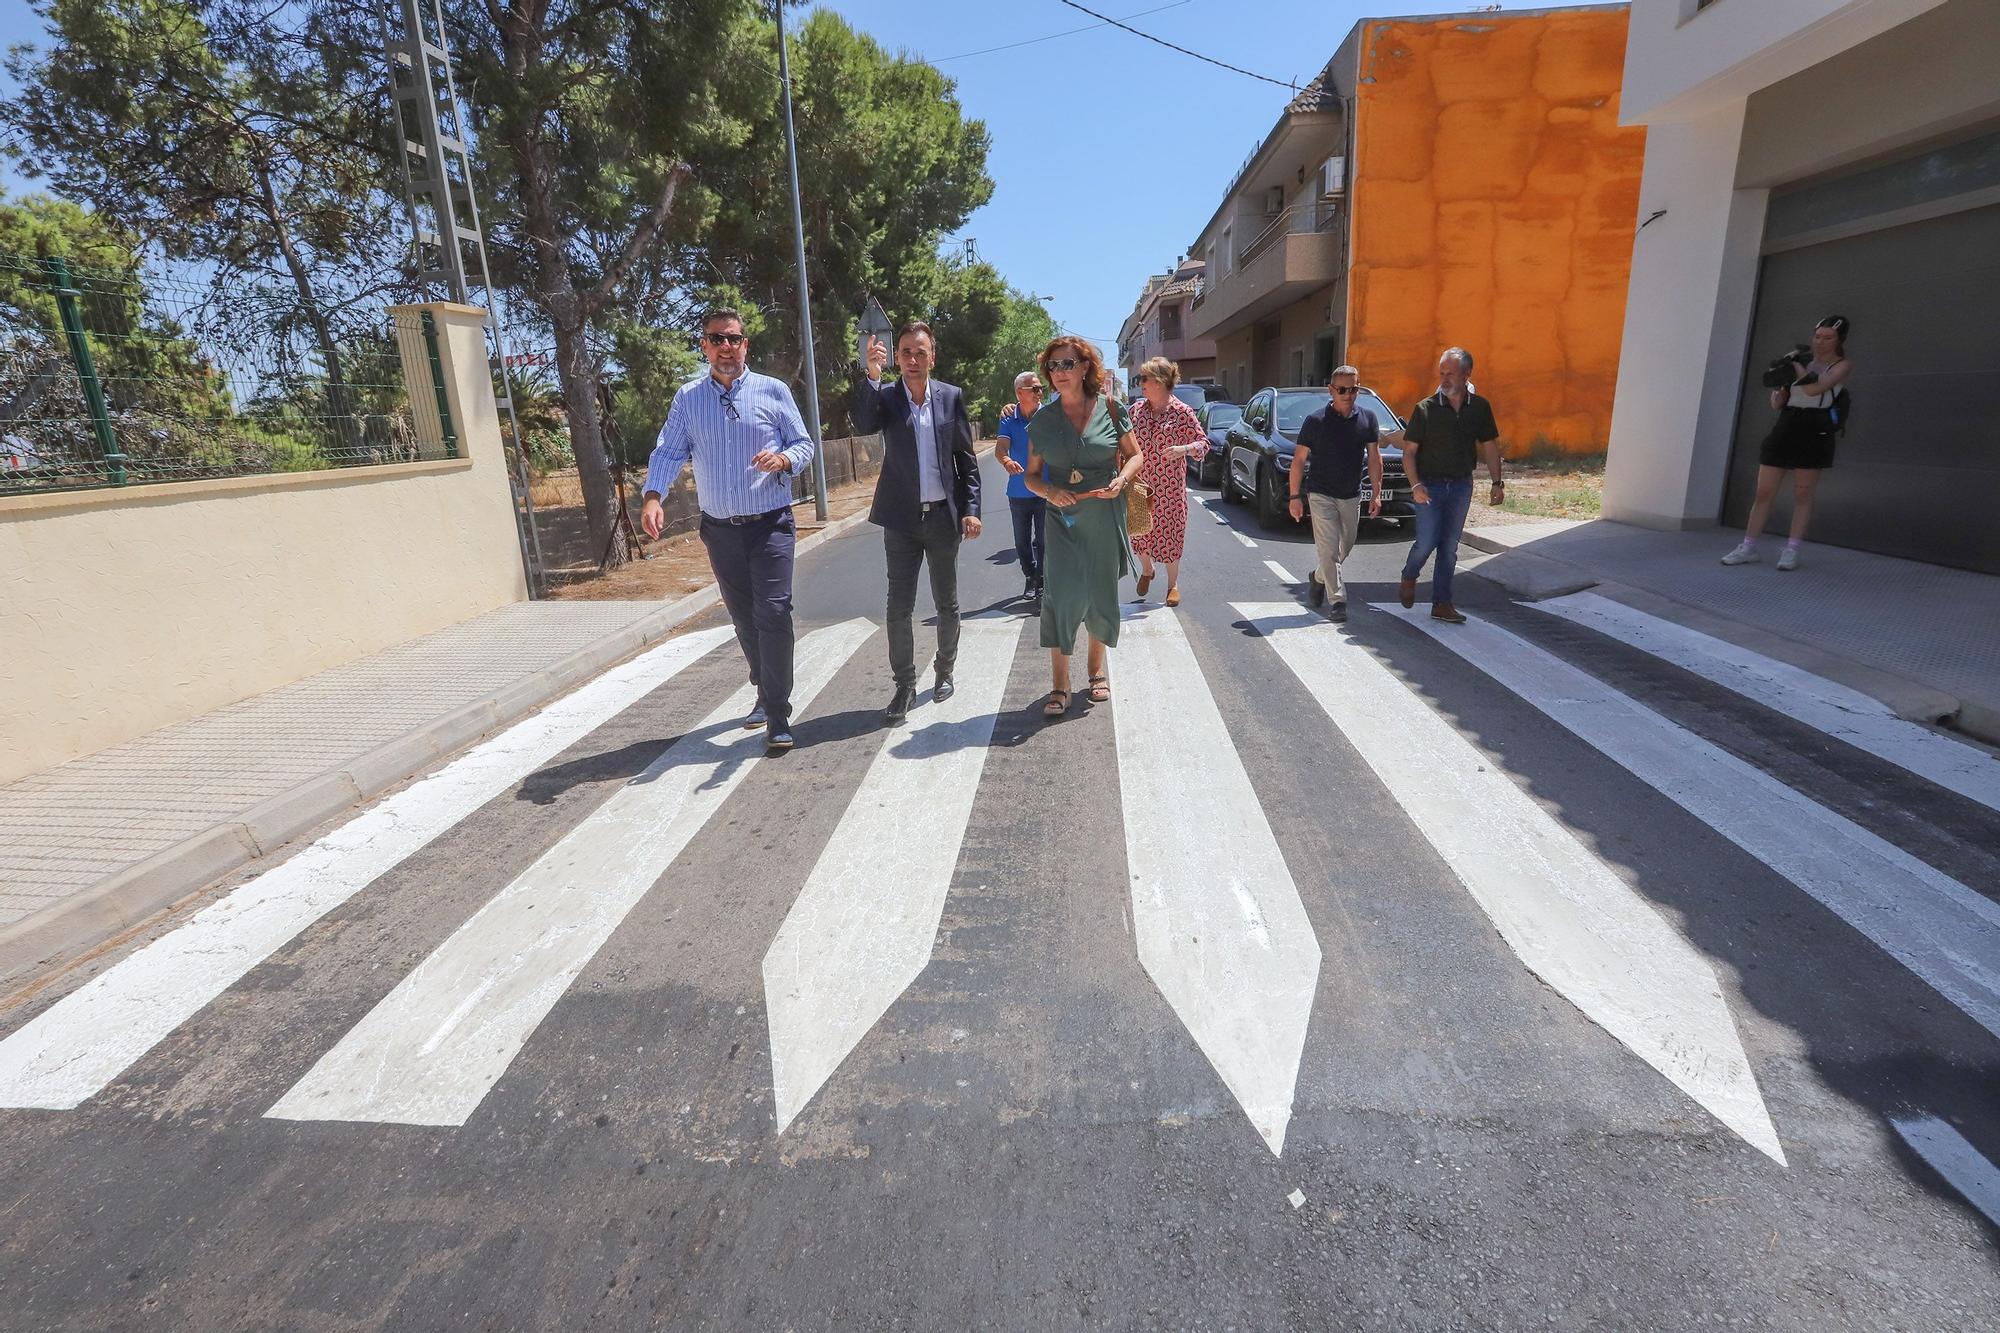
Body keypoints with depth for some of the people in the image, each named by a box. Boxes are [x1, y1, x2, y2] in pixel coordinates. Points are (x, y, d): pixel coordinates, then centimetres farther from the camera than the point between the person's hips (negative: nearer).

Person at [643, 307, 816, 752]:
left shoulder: (773, 391, 1)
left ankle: (778, 718, -6)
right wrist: (653, 496, -16)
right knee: (743, 618, 13)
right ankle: (766, 693, 34)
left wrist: (784, 459, -19)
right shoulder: (688, 397, 6)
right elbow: (668, 452, 1)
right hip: (720, 530, 3)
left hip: (770, 526, -3)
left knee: (773, 612, -12)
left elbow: (804, 444, 4)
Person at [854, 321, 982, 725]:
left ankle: (944, 672, 31)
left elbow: (967, 459, 4)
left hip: (943, 516, 1)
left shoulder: (951, 396, 2)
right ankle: (904, 686, 11)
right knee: (899, 606, 0)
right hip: (901, 518, -1)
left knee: (947, 604, 12)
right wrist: (872, 375, -33)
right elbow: (863, 425, -21)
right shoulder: (885, 396, 0)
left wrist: (971, 509, -4)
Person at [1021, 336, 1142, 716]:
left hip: (1105, 517, 0)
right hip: (1064, 518, 0)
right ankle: (1059, 686, -3)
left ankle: (1096, 667, 32)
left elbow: (1134, 455, 7)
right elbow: (1032, 475, 7)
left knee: (1101, 596, 10)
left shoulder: (1110, 409, -1)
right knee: (1061, 595, -10)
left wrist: (1121, 480, -13)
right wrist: (1049, 491, -14)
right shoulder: (1043, 420, 2)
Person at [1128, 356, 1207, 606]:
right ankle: (1146, 571, 39)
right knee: (1140, 531, 11)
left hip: (1169, 487, -4)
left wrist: (1184, 449, -25)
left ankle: (1173, 584, 19)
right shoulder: (1137, 408, 4)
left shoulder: (1182, 412, -9)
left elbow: (1203, 442, -7)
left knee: (1169, 534, 3)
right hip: (1139, 485, 4)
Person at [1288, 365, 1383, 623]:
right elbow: (1299, 460, -6)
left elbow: (1374, 458, 6)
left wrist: (1376, 493, 1)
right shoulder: (1316, 421, -9)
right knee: (1329, 549, -6)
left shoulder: (1368, 419, 1)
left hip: (1351, 495, 4)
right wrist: (1295, 496, -9)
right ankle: (1338, 600, 0)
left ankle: (1319, 577, 41)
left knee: (1346, 545, 16)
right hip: (1321, 495, -4)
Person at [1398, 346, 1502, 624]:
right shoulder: (1425, 408, -8)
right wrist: (1415, 485, -20)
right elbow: (1409, 450, -8)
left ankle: (1441, 604, 12)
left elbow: (1490, 446, 10)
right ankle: (1409, 578, 24)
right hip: (1430, 486, -3)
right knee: (1427, 541, -8)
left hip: (1461, 486, 3)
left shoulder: (1480, 407, 2)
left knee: (1449, 547, 6)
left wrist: (1497, 482, 4)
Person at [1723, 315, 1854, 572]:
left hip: (1814, 432, -4)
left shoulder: (1843, 365, 4)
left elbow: (1814, 389, -15)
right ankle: (1748, 547, 5)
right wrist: (1779, 381, -3)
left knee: (1803, 495, -1)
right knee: (1764, 493, 1)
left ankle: (1791, 550, 2)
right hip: (1785, 429, 4)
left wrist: (1797, 367, -2)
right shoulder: (1804, 360, 17)